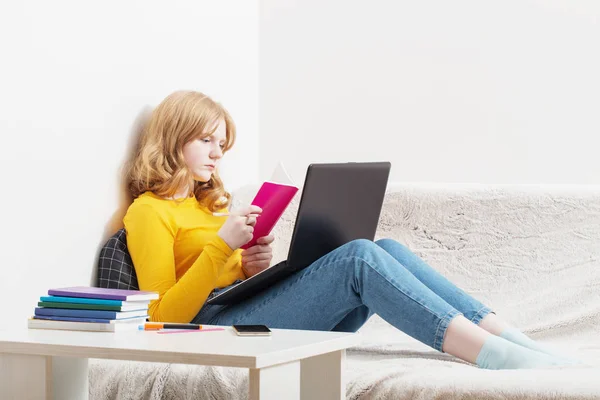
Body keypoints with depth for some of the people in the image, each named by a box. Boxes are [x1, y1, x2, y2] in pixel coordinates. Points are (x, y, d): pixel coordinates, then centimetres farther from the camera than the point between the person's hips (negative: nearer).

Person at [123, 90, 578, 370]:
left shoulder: (209, 203, 29)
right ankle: (502, 357, -39)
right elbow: (164, 316, -6)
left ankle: (519, 344, -28)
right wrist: (223, 243, -14)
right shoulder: (149, 211, 4)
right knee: (360, 256, -27)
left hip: (259, 312, 7)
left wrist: (251, 265, 4)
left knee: (385, 250, -16)